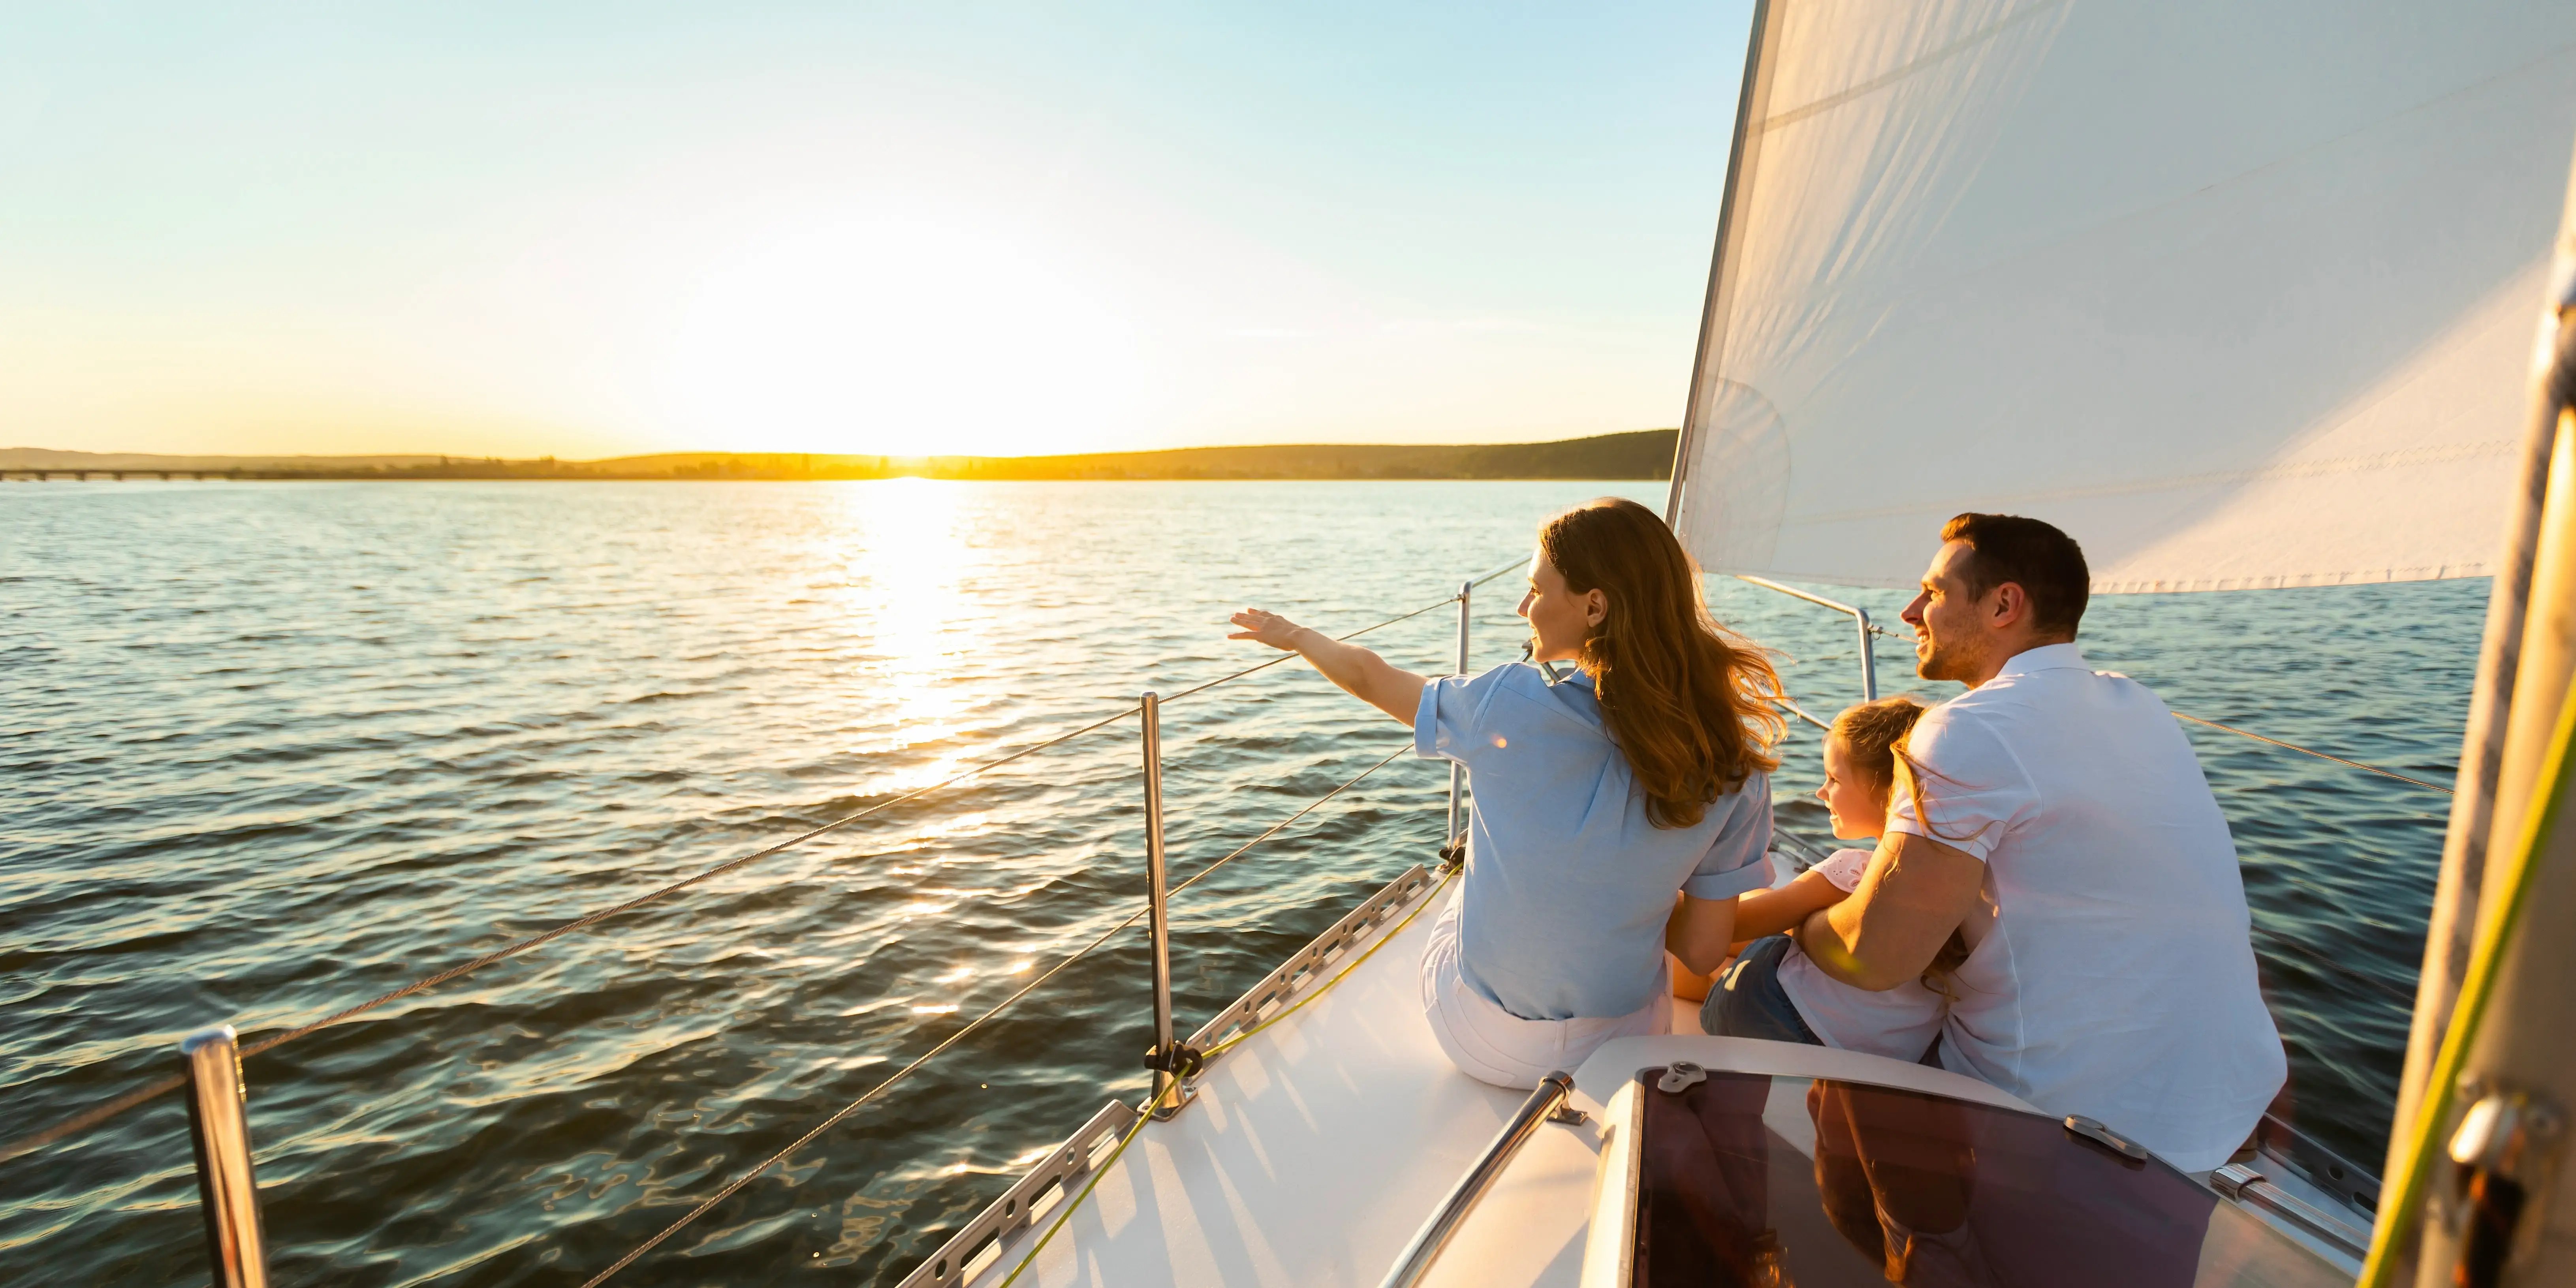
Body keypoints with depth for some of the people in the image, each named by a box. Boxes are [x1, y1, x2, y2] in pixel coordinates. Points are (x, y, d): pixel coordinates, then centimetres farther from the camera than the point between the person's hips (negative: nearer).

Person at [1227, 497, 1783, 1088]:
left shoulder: (1510, 706, -24)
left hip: (1480, 1042, -1)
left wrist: (1292, 633, 15)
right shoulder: (1733, 769, -18)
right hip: (1624, 1047, 2)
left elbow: (1369, 677, -5)